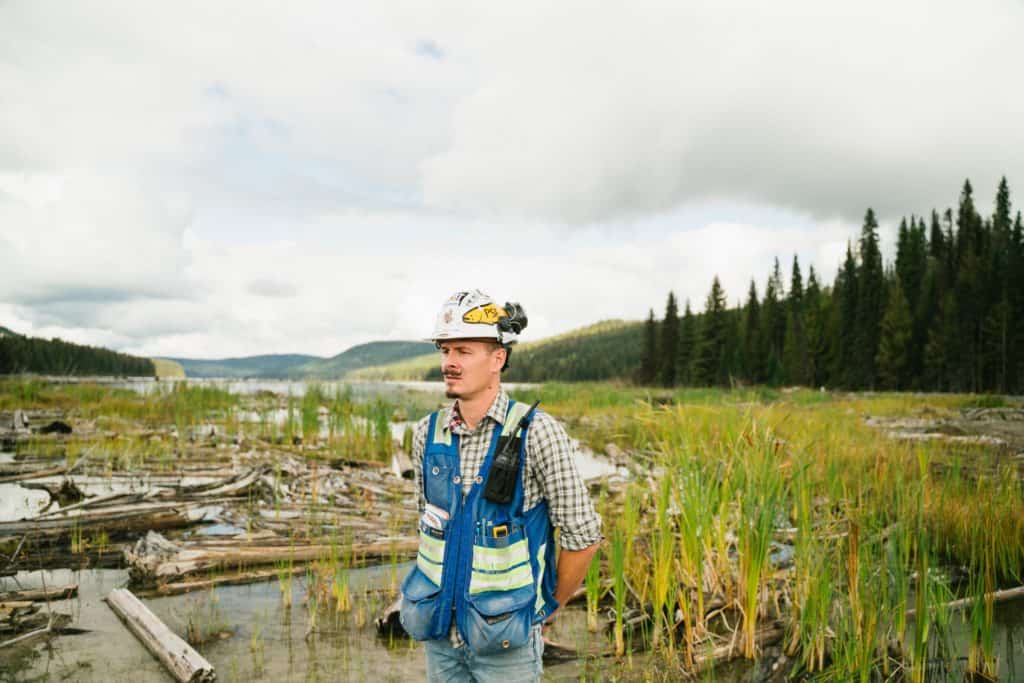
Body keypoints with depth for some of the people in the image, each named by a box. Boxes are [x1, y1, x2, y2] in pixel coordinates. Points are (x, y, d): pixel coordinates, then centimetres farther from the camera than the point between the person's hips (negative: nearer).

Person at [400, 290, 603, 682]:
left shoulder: (536, 433, -17)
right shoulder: (428, 433, -2)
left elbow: (583, 537, -11)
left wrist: (551, 606, 0)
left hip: (505, 636, -4)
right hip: (440, 633, 5)